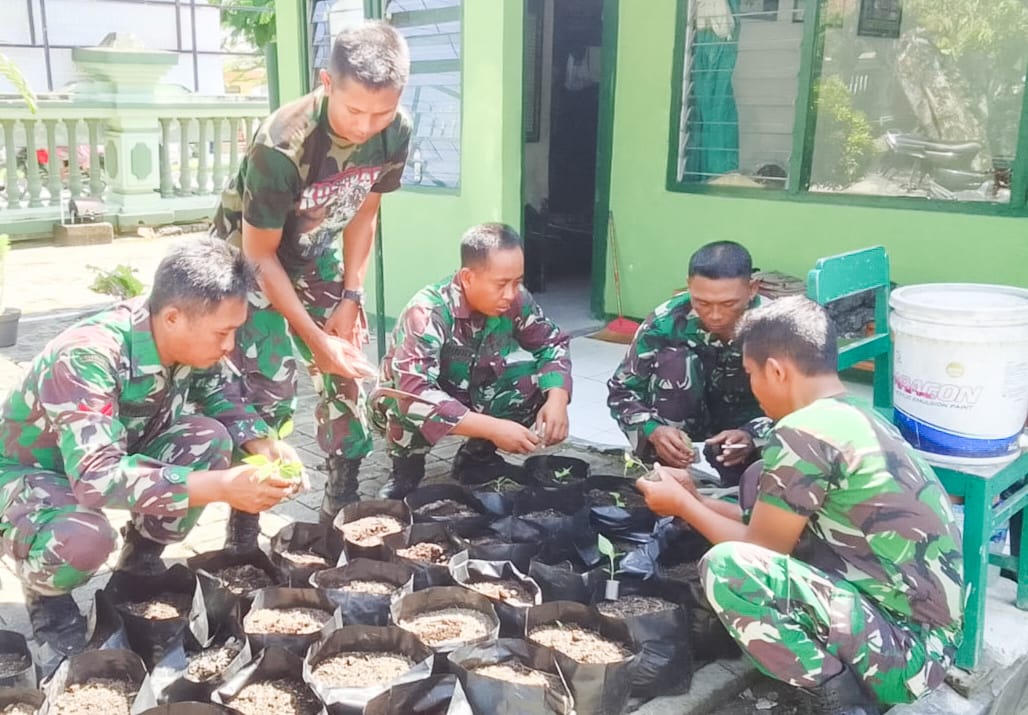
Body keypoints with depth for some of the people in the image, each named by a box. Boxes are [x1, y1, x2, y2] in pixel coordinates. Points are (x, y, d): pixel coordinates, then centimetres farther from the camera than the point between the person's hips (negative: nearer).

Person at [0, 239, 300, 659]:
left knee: (210, 437, -18)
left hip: (116, 455, 6)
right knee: (85, 537, -38)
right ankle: (45, 597, 0)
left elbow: (219, 395, 2)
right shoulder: (86, 359, -38)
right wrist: (221, 487, -49)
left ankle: (140, 561, 5)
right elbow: (96, 479, -45)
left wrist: (261, 443, -18)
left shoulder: (187, 338, -18)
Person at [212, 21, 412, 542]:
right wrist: (313, 337, -23)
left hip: (317, 254, 5)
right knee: (269, 390, -14)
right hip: (252, 257, -5)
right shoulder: (281, 146, -36)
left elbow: (364, 211, -3)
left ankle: (343, 504, 19)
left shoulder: (395, 133, -20)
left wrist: (350, 297, -8)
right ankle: (243, 531, 0)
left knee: (348, 373, 3)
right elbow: (261, 254, -25)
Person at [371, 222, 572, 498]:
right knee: (413, 408, -39)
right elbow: (415, 395, -44)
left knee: (537, 375, -18)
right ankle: (407, 468, -5)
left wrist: (557, 399, -26)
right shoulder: (428, 312, -34)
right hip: (408, 399, -5)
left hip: (471, 397, 5)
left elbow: (552, 343, -6)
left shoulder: (516, 300, -19)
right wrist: (493, 428, -46)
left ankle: (477, 454, 3)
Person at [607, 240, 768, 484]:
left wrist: (751, 436, -44)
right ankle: (664, 471, -18)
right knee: (673, 359, -30)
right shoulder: (667, 321, -25)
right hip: (686, 427, 1)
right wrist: (653, 431, -37)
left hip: (746, 424, -1)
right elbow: (621, 391, -17)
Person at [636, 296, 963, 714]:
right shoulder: (858, 419, 10)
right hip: (927, 635, 10)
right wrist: (695, 498, 23)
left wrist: (681, 505, 6)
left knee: (725, 567, -21)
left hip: (906, 650, -10)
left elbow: (762, 549, -8)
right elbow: (773, 530, 18)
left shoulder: (804, 432, -19)